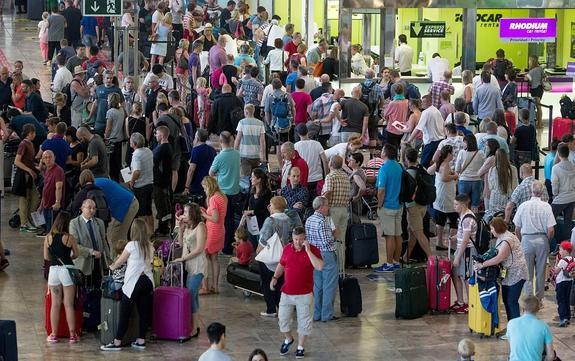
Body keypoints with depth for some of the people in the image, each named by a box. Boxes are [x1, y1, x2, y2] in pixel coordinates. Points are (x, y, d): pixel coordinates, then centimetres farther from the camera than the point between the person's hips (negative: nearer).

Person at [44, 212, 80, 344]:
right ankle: (72, 335, 9)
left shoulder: (48, 238, -2)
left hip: (53, 270, 2)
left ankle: (53, 335, 12)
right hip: (67, 269, -2)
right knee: (69, 305, 4)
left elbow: (46, 257, 6)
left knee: (55, 304, 9)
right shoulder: (69, 238, -9)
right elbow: (76, 254, 4)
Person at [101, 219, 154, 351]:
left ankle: (117, 342, 0)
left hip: (134, 281, -5)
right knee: (144, 311, 8)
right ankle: (141, 341, 12)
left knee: (125, 313, -1)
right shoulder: (150, 246, 7)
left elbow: (120, 262, 1)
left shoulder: (132, 245, -9)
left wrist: (112, 266, 25)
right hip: (148, 280, 6)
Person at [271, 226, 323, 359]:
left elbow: (319, 266, -24)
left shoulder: (312, 250, -10)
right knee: (283, 318, 9)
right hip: (287, 292, 3)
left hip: (304, 294, -3)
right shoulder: (287, 249, 2)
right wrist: (275, 277, 2)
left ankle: (300, 347, 21)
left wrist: (308, 250, -26)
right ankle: (288, 339, 36)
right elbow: (281, 265, 17)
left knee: (304, 321, 5)